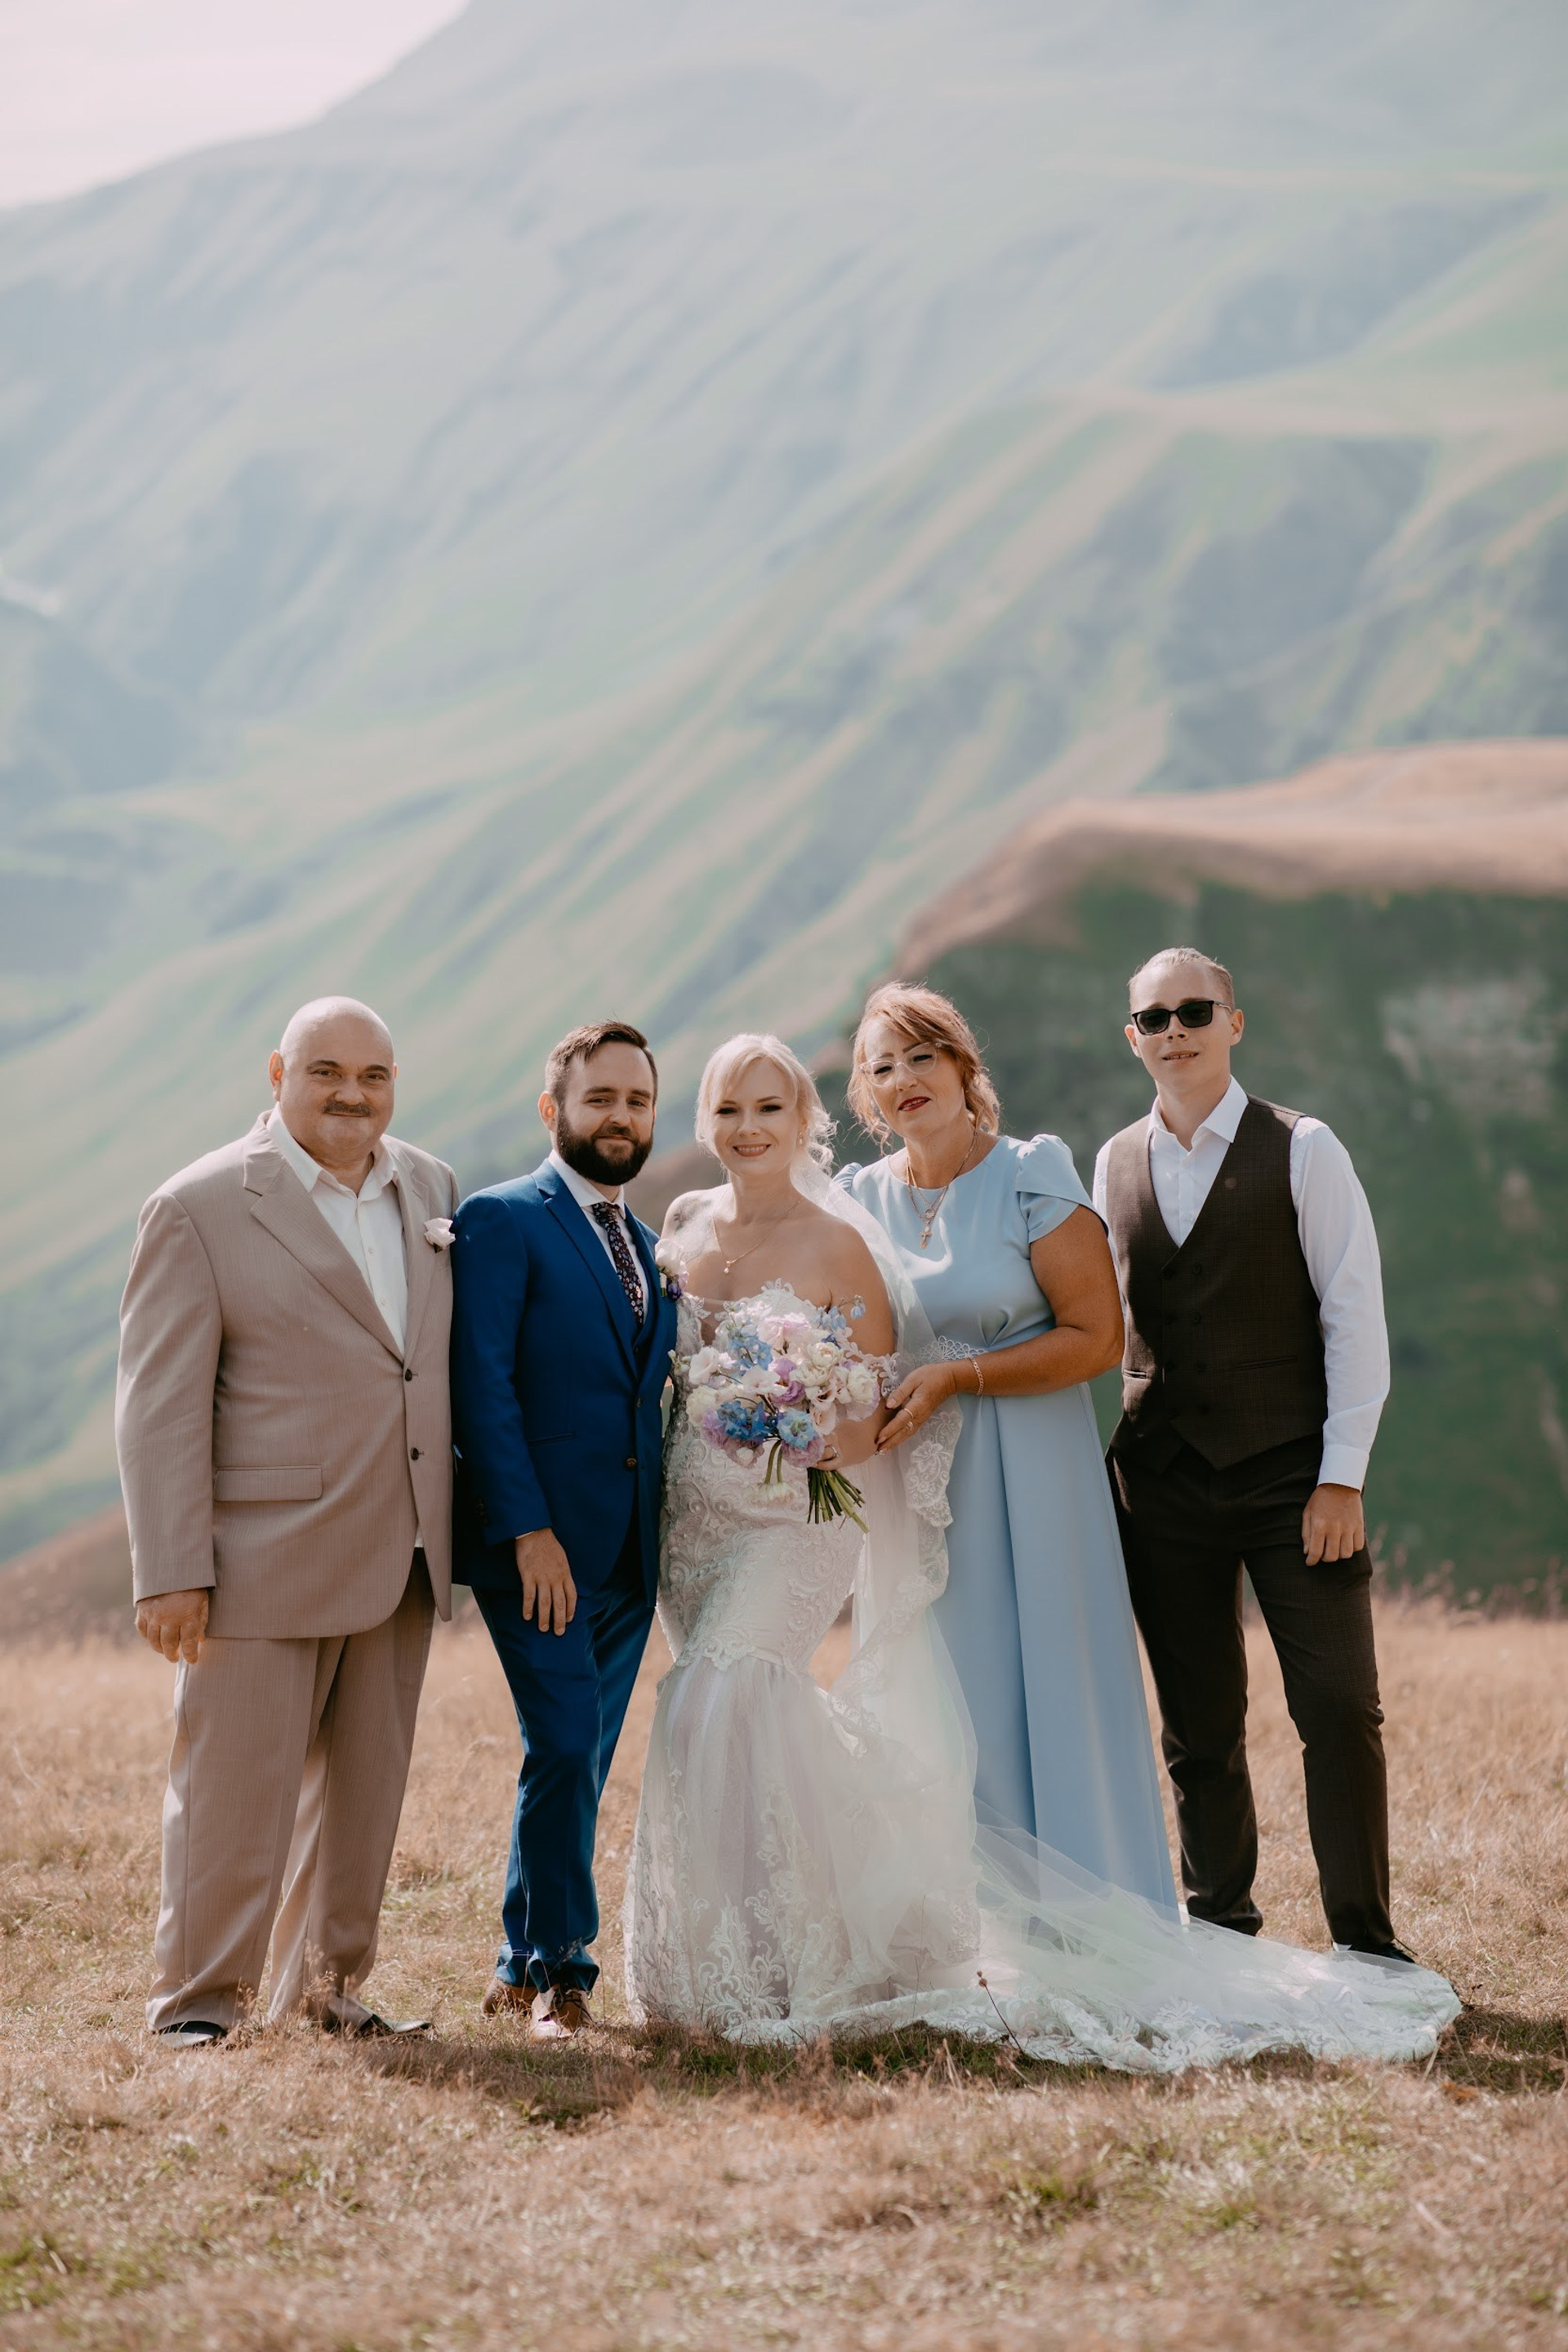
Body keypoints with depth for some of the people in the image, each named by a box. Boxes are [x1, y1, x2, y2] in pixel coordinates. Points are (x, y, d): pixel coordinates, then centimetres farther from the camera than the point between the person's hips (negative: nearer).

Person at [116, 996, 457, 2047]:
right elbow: (159, 1406, -10)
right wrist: (172, 1574, -14)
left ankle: (328, 1986, 26)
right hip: (267, 1558, -6)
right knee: (233, 1785, -1)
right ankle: (199, 1999, 11)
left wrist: (457, 1527, 12)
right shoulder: (201, 1207, -7)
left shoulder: (433, 1188, 10)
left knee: (366, 1787, 13)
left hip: (401, 1561, 6)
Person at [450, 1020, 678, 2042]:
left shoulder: (647, 1246, 18)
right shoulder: (501, 1221, -4)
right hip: (537, 1542, -7)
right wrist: (528, 1529, -18)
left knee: (580, 1764, 9)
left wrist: (669, 1535, 8)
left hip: (628, 1551, 7)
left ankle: (522, 1968, 19)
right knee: (564, 1746, -13)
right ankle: (560, 1970, -1)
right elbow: (481, 1384, -11)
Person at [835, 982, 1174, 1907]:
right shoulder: (860, 1199, 8)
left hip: (1028, 1475, -4)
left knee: (1044, 1689, -3)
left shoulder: (1032, 1176, -6)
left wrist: (957, 1378, -17)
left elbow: (1097, 1337, -11)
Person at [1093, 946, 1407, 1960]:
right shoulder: (1115, 1165, 10)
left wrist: (1342, 1477, -10)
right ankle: (1222, 1932, 19)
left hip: (1291, 1476, -3)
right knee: (1200, 1726, 7)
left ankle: (1365, 1940, 4)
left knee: (1341, 1709, -6)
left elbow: (1355, 1316, -4)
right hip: (1162, 1484, 3)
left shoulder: (1302, 1150, -2)